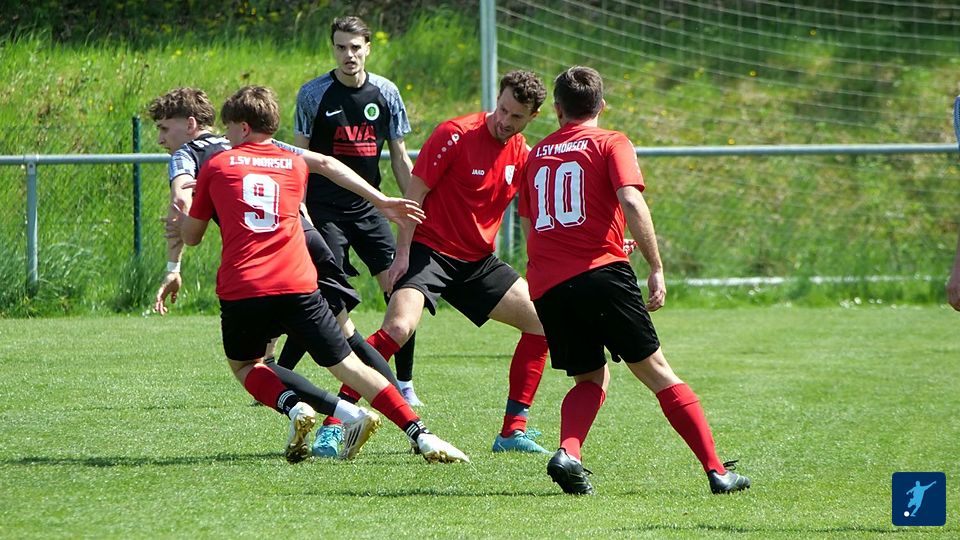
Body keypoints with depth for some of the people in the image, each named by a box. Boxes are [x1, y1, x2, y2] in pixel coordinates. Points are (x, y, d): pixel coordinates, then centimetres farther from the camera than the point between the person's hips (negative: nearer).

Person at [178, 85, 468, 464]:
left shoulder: (217, 166, 11)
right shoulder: (294, 165, 17)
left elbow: (190, 237, 18)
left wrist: (182, 217, 39)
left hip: (241, 289, -2)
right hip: (297, 286, 2)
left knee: (243, 365, 24)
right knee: (347, 366, 6)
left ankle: (294, 406, -5)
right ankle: (420, 435, -8)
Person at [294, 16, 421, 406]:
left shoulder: (385, 93, 4)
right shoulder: (313, 94, -5)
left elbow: (399, 158, 11)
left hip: (368, 206, 4)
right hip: (324, 209, -4)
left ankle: (404, 385, 7)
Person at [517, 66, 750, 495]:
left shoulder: (536, 155, 19)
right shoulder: (610, 143, 5)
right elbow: (631, 203, -11)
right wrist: (656, 268, -8)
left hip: (545, 285, 4)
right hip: (601, 273, -4)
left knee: (591, 379, 16)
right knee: (656, 372, 3)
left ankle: (567, 452, -12)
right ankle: (717, 470, 0)